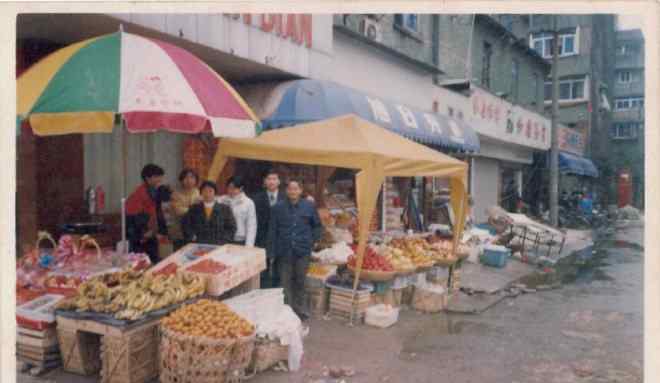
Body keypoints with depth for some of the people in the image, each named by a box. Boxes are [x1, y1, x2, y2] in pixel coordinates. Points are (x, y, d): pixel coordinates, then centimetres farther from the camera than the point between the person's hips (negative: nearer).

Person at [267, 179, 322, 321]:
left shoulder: (309, 206, -1)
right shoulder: (278, 207, -3)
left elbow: (317, 226, 12)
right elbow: (272, 231, -2)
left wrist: (313, 241, 2)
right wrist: (271, 252, -4)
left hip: (302, 251, 0)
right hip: (284, 251, 0)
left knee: (300, 282, 10)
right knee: (285, 283, 8)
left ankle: (301, 310, 25)